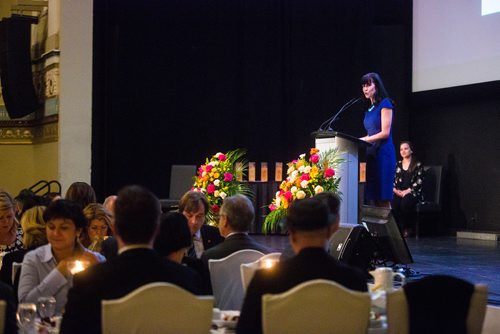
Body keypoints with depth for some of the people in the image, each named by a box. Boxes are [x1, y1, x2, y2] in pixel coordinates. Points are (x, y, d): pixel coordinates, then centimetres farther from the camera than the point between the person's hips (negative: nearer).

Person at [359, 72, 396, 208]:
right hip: (371, 153, 7)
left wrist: (363, 140, -10)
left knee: (383, 200, -10)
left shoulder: (385, 104, -3)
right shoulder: (369, 109, 18)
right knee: (372, 199, 1)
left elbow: (385, 133, -11)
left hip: (383, 153, -7)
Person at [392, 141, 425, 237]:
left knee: (405, 203, -38)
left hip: (413, 192, -3)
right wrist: (395, 189, -4)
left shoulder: (417, 164, 6)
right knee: (394, 203, -33)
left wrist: (407, 191, -13)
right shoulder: (398, 164, 20)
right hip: (399, 192, 3)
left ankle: (407, 228, -17)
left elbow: (419, 181, -3)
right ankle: (401, 228, -20)